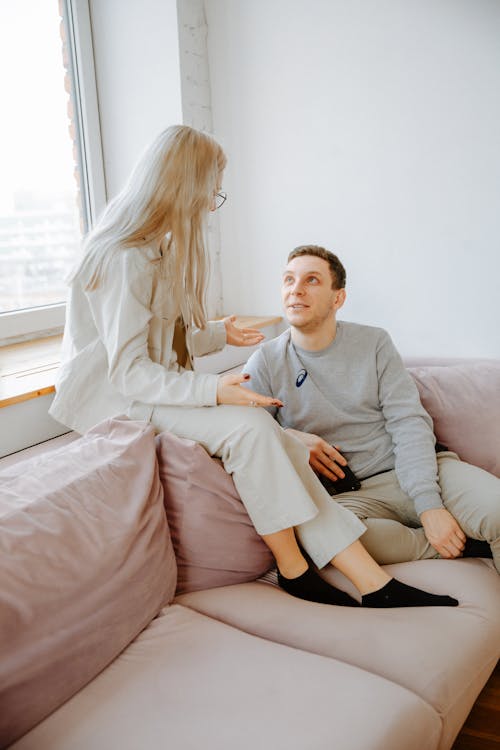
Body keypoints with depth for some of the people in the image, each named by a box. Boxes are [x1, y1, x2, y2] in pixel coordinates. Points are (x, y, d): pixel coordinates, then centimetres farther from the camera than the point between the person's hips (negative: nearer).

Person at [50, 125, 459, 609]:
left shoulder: (155, 249, 12)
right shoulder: (124, 260, -19)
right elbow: (129, 372, -23)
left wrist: (217, 334, 28)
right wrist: (213, 390, -31)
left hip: (153, 387, 8)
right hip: (112, 401, -8)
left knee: (275, 441, -14)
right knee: (250, 425, -28)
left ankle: (373, 582, -15)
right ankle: (293, 568, -10)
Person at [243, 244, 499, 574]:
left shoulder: (374, 343, 6)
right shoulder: (266, 363, 4)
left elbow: (409, 423, -3)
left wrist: (430, 506, -15)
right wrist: (290, 439, -17)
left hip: (415, 470, 0)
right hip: (348, 493, 1)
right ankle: (465, 544, -19)